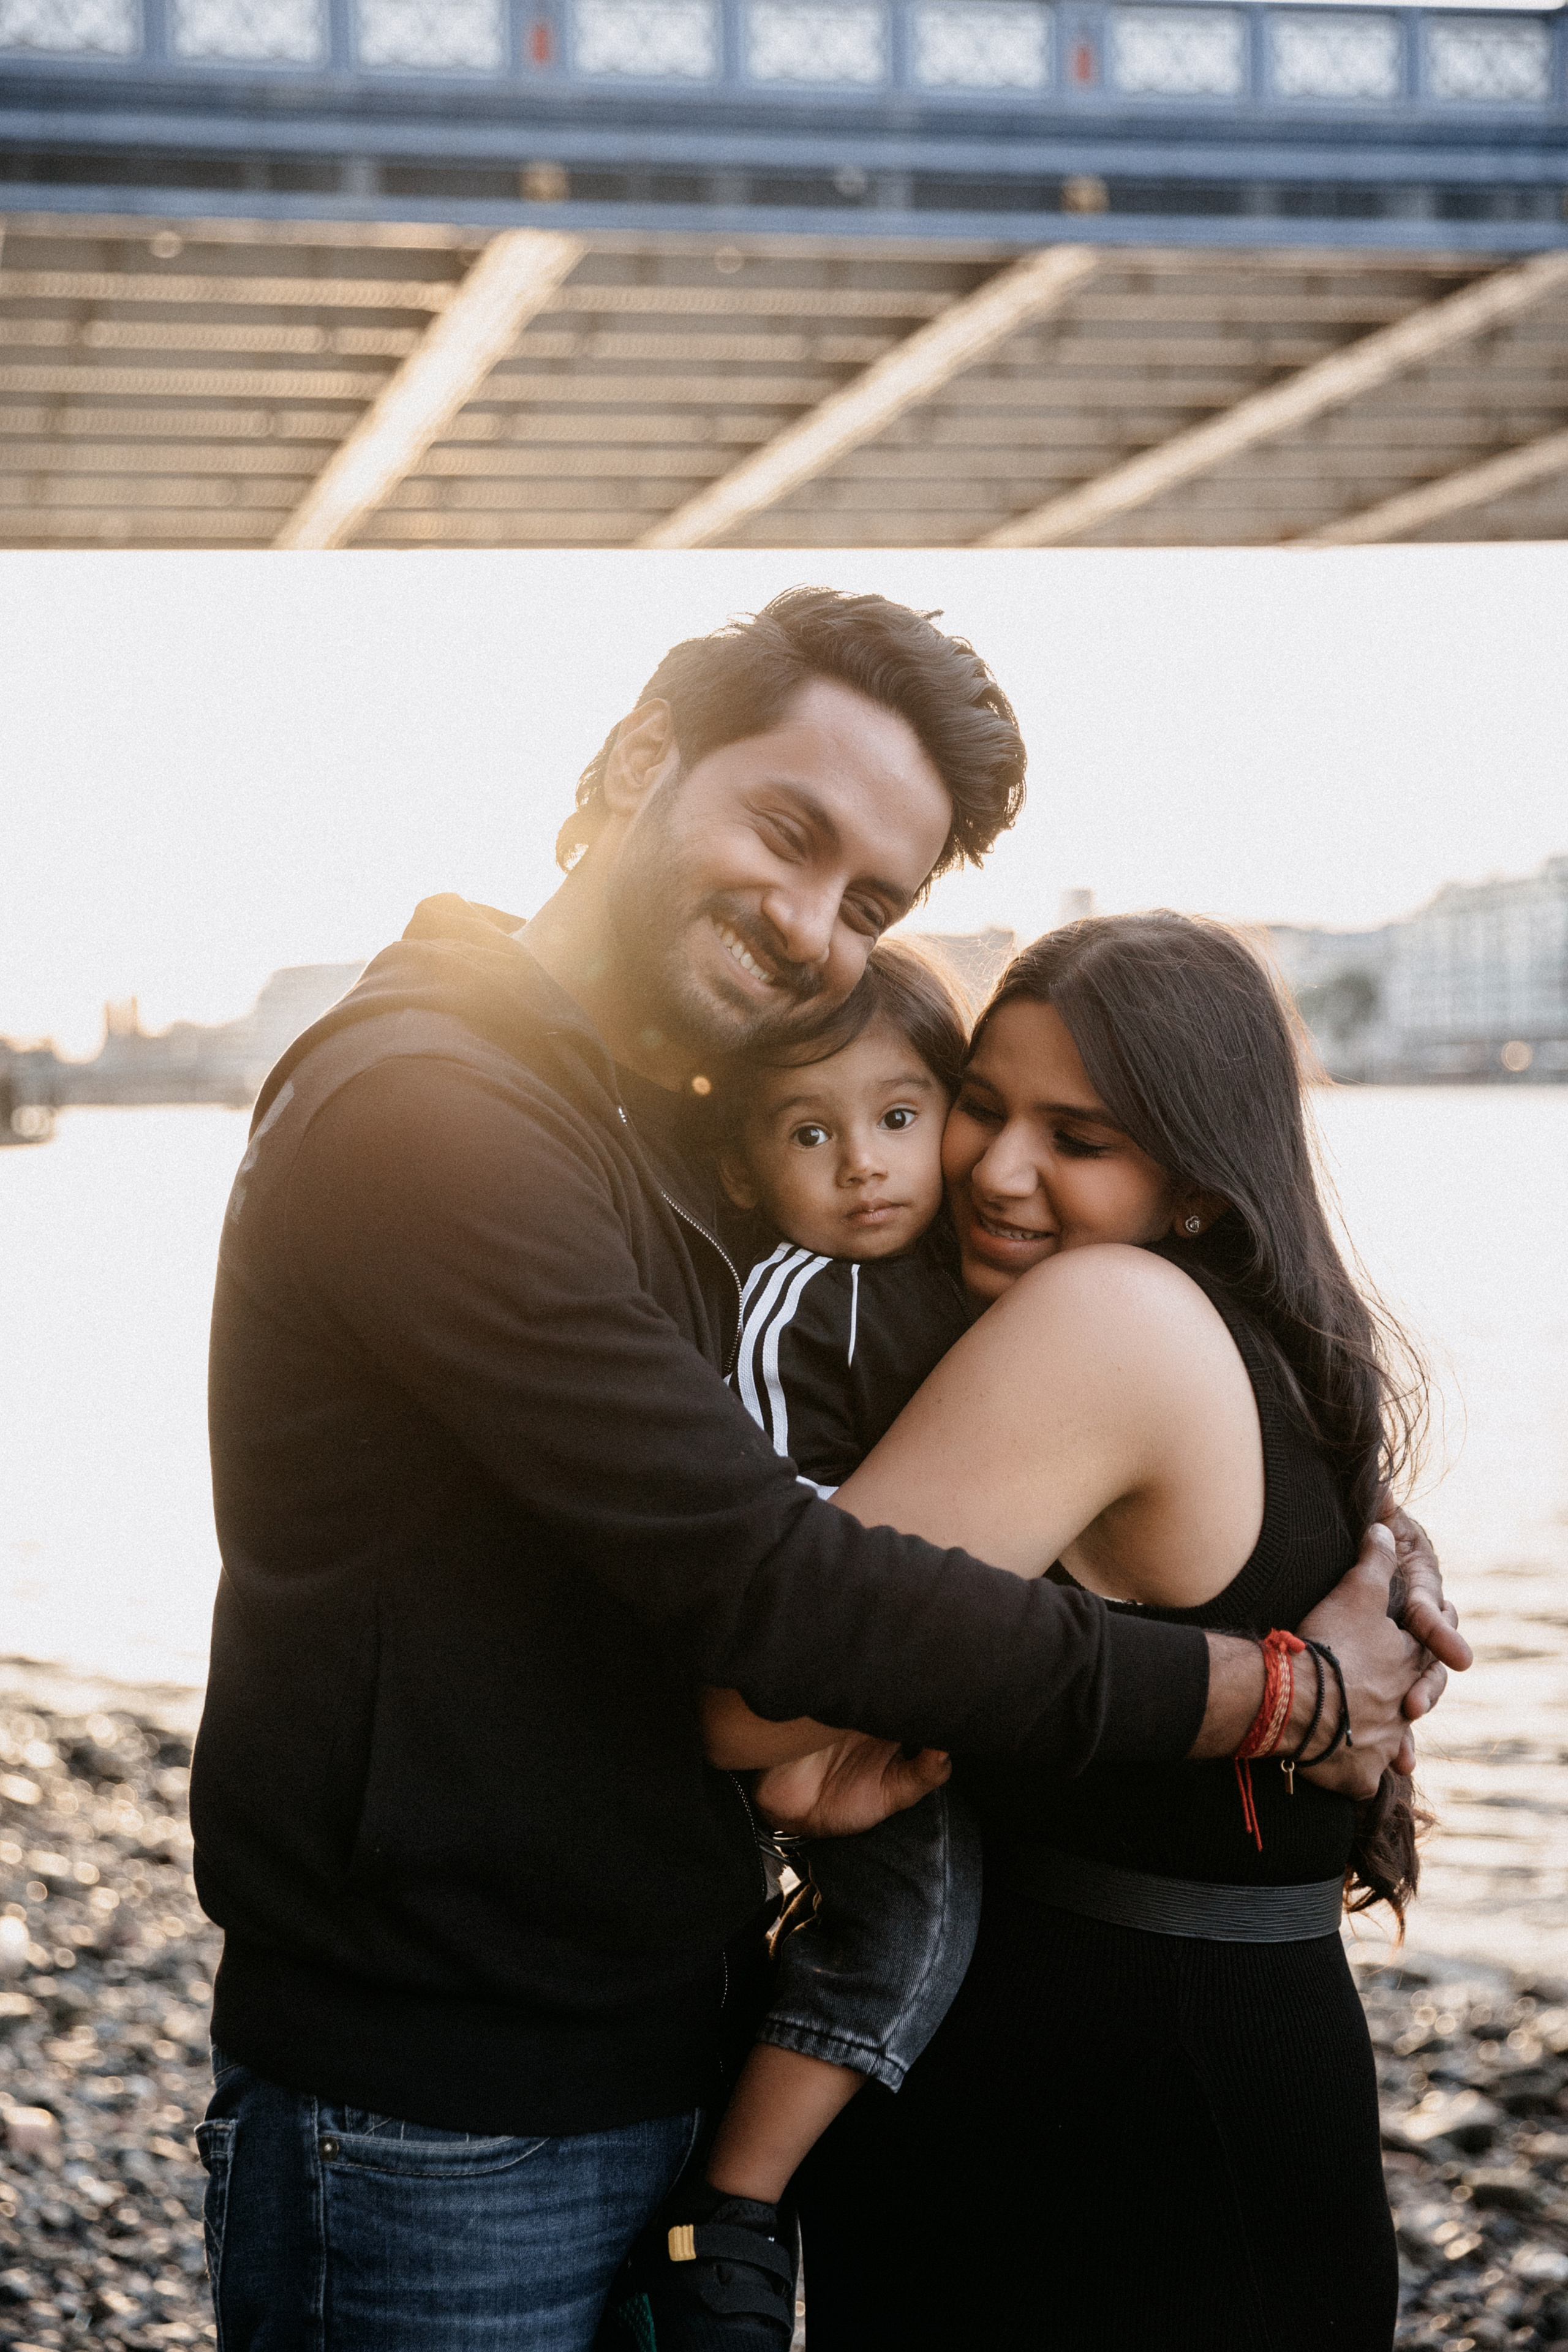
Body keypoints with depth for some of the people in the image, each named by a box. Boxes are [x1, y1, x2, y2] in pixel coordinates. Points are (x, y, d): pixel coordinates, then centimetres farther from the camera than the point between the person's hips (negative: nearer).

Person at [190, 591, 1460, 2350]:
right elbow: (757, 1589, -24)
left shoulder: (668, 1137, 12)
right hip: (437, 2126, -8)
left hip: (664, 2064, 8)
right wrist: (1268, 1695, -16)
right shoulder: (422, 1109, -19)